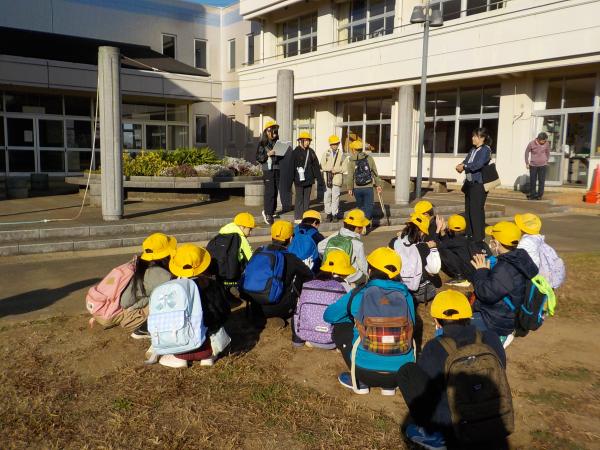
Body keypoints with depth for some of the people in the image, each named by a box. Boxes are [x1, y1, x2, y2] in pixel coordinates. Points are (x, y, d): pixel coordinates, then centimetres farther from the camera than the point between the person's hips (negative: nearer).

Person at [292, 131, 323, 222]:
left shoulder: (311, 152, 8)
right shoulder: (296, 152, -5)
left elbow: (316, 166, 9)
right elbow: (292, 166, -8)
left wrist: (319, 180, 5)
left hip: (309, 179, 5)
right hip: (299, 180, -5)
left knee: (307, 198, 10)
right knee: (299, 198, 0)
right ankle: (298, 218, 7)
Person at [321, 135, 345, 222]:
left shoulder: (341, 153, 6)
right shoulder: (326, 153, 8)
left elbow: (343, 167, 4)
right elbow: (323, 166, 4)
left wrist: (336, 169, -12)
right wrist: (330, 169, -11)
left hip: (337, 177, -1)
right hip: (327, 177, 1)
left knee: (335, 197, -1)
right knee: (327, 196, 2)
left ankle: (335, 214, 7)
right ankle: (328, 214, 12)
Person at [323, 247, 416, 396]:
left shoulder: (358, 294, -6)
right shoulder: (405, 295, -1)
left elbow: (328, 316, 9)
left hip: (366, 371, -2)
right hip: (403, 372, 3)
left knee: (340, 327, 19)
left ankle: (359, 382, 19)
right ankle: (389, 385, 20)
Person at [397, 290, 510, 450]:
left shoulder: (434, 349, -19)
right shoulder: (492, 339, -7)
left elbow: (423, 383, -2)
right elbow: (499, 376, 10)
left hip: (454, 429, -4)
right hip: (497, 427, 4)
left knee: (407, 372, 4)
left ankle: (431, 434, 8)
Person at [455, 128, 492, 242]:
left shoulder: (486, 150, -10)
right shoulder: (473, 150, 15)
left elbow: (478, 164, -22)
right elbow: (466, 161, 10)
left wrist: (464, 166, -13)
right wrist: (461, 166, -12)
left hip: (479, 184, -9)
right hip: (469, 183, 9)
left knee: (476, 211, -8)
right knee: (468, 210, 14)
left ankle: (478, 237, -2)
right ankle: (469, 234, 25)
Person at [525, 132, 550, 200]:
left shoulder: (546, 143, -8)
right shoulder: (531, 143, -13)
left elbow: (548, 152, 10)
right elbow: (527, 152, 2)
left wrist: (546, 161, 14)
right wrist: (527, 163, 4)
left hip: (542, 165, 1)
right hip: (533, 165, -1)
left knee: (541, 181, 0)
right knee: (532, 181, 3)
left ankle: (540, 195, 10)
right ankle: (532, 195, 14)